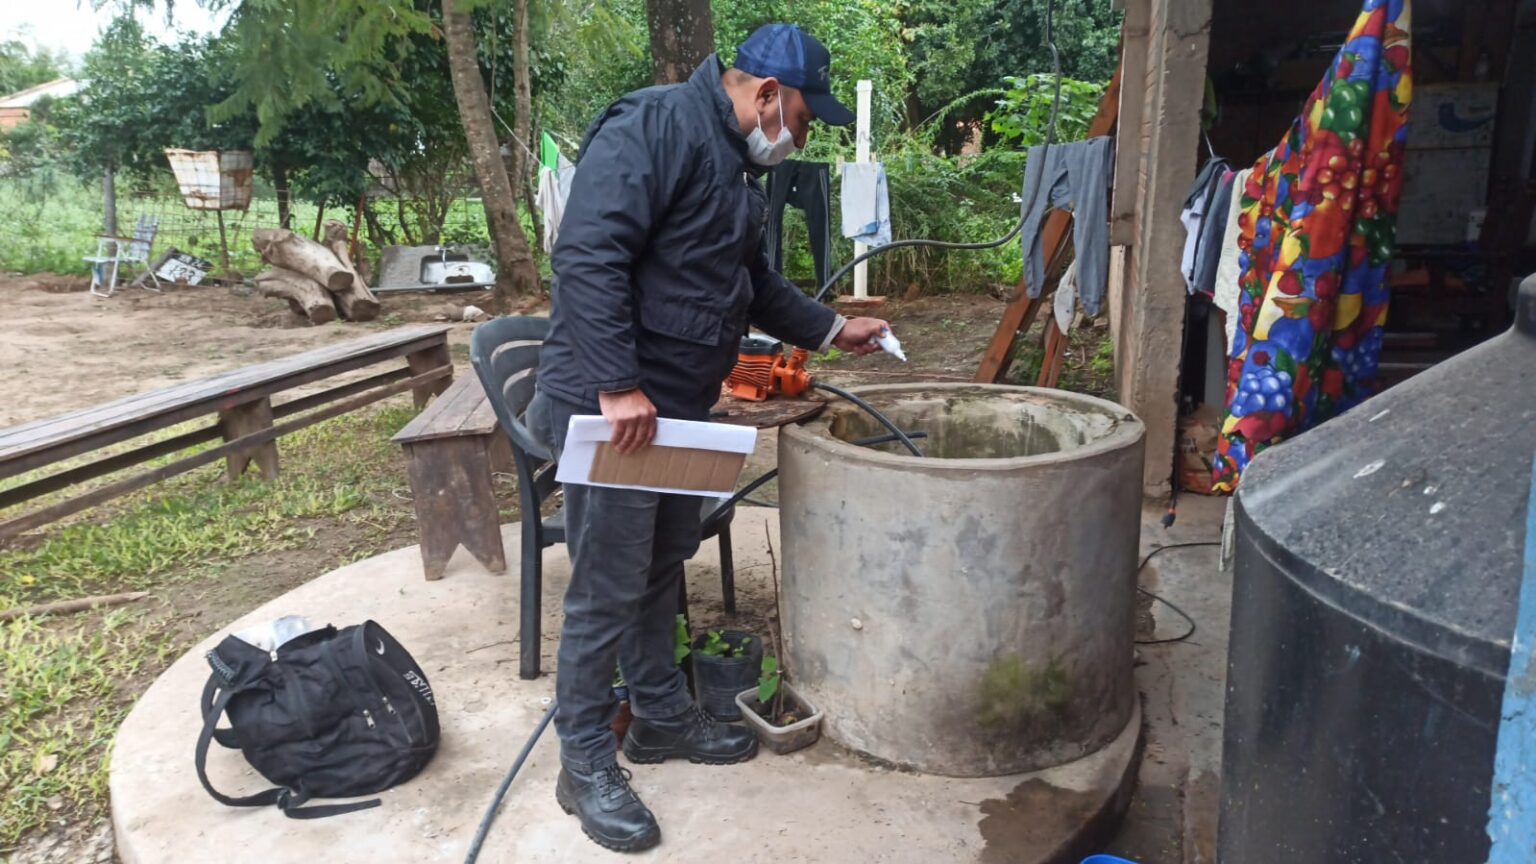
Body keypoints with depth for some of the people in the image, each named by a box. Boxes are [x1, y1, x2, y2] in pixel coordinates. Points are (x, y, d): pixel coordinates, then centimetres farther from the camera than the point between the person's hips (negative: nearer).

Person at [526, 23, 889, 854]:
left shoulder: (737, 163, 16)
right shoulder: (655, 125, -15)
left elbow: (753, 283, 27)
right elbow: (586, 256, -25)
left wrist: (833, 328, 24)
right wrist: (618, 385, -28)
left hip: (677, 407, 10)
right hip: (612, 405, -10)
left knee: (661, 570, 19)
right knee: (608, 590, -1)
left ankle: (662, 715, 36)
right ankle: (585, 765, 15)